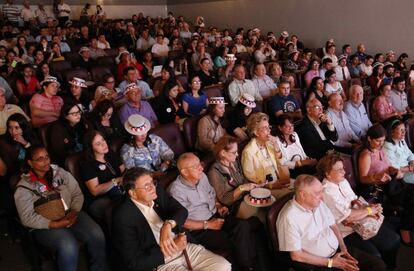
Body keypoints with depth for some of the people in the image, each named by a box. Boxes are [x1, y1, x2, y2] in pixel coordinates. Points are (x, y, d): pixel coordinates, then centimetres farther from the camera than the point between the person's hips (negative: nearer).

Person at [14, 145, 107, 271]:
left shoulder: (60, 173, 4)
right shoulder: (24, 188, -5)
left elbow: (77, 194, 4)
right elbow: (28, 218, -13)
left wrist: (74, 212, -15)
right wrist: (56, 224, -23)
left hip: (70, 215, 4)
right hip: (45, 225, -3)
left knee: (96, 235, -21)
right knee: (69, 246, -33)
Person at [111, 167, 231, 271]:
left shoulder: (157, 191, 1)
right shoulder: (123, 216, -16)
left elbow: (182, 211, -7)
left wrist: (168, 225, -29)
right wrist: (172, 248, -18)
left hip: (184, 247, 6)